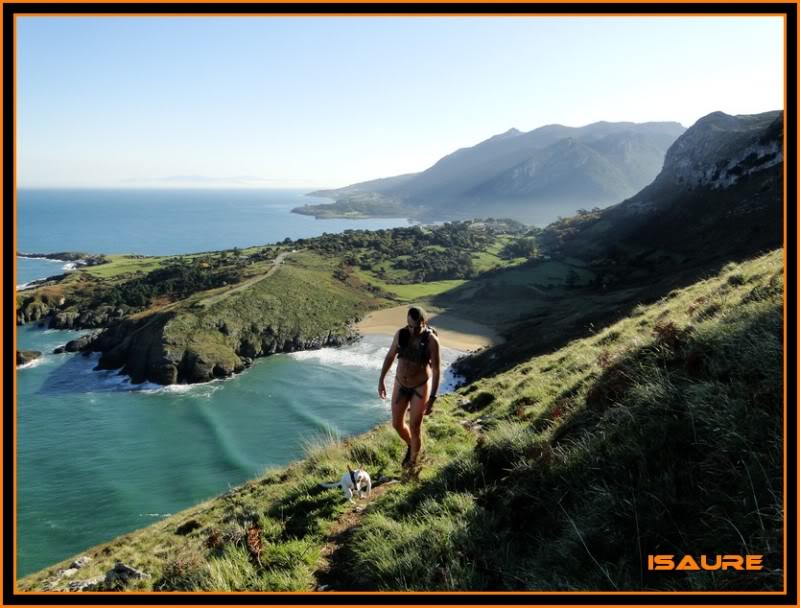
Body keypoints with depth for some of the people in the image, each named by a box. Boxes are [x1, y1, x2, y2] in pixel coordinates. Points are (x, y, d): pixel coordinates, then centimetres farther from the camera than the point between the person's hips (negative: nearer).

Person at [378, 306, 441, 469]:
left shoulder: (431, 340, -24)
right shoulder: (400, 334, -12)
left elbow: (437, 370, -19)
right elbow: (390, 356, 4)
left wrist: (432, 399, -20)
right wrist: (381, 380, 9)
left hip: (421, 386, -4)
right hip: (400, 385, 4)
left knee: (414, 427, 2)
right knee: (397, 424, 12)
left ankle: (412, 463, 27)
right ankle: (411, 446, 44)